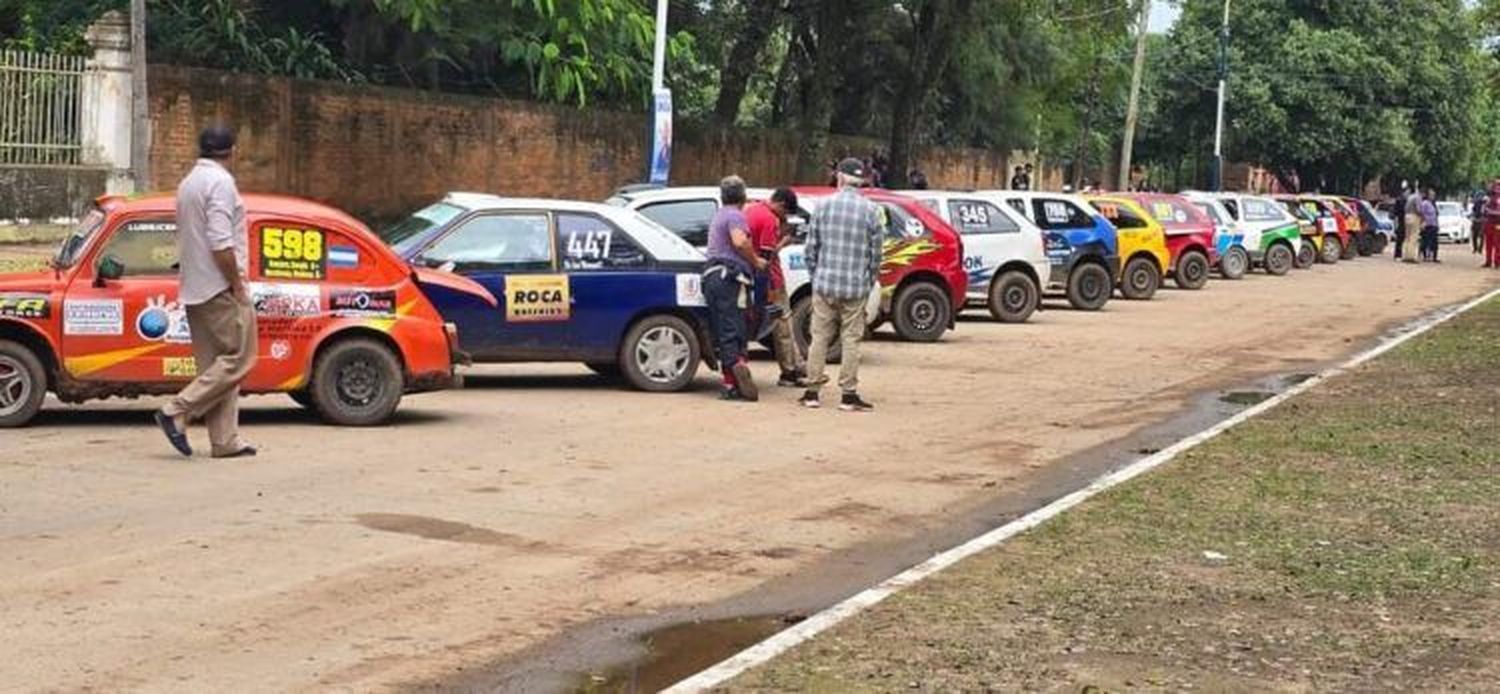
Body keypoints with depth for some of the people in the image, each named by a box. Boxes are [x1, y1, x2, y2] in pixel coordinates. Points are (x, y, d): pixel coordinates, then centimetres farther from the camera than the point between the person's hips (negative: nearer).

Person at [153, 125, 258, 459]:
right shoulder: (220, 182, -12)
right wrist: (238, 285, -15)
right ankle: (177, 412, -12)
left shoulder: (188, 183, 18)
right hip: (219, 287, -10)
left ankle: (225, 441, 6)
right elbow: (221, 243, -20)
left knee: (214, 364, 8)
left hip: (193, 290, 10)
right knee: (239, 357, -5)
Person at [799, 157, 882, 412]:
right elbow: (875, 251, -1)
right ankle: (849, 395, 3)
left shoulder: (824, 207, 0)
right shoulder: (870, 210, -4)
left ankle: (813, 392, 12)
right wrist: (871, 281, 12)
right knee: (851, 341, 3)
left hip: (825, 285, 2)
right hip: (856, 287, -1)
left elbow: (811, 248, 3)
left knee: (819, 338, 9)